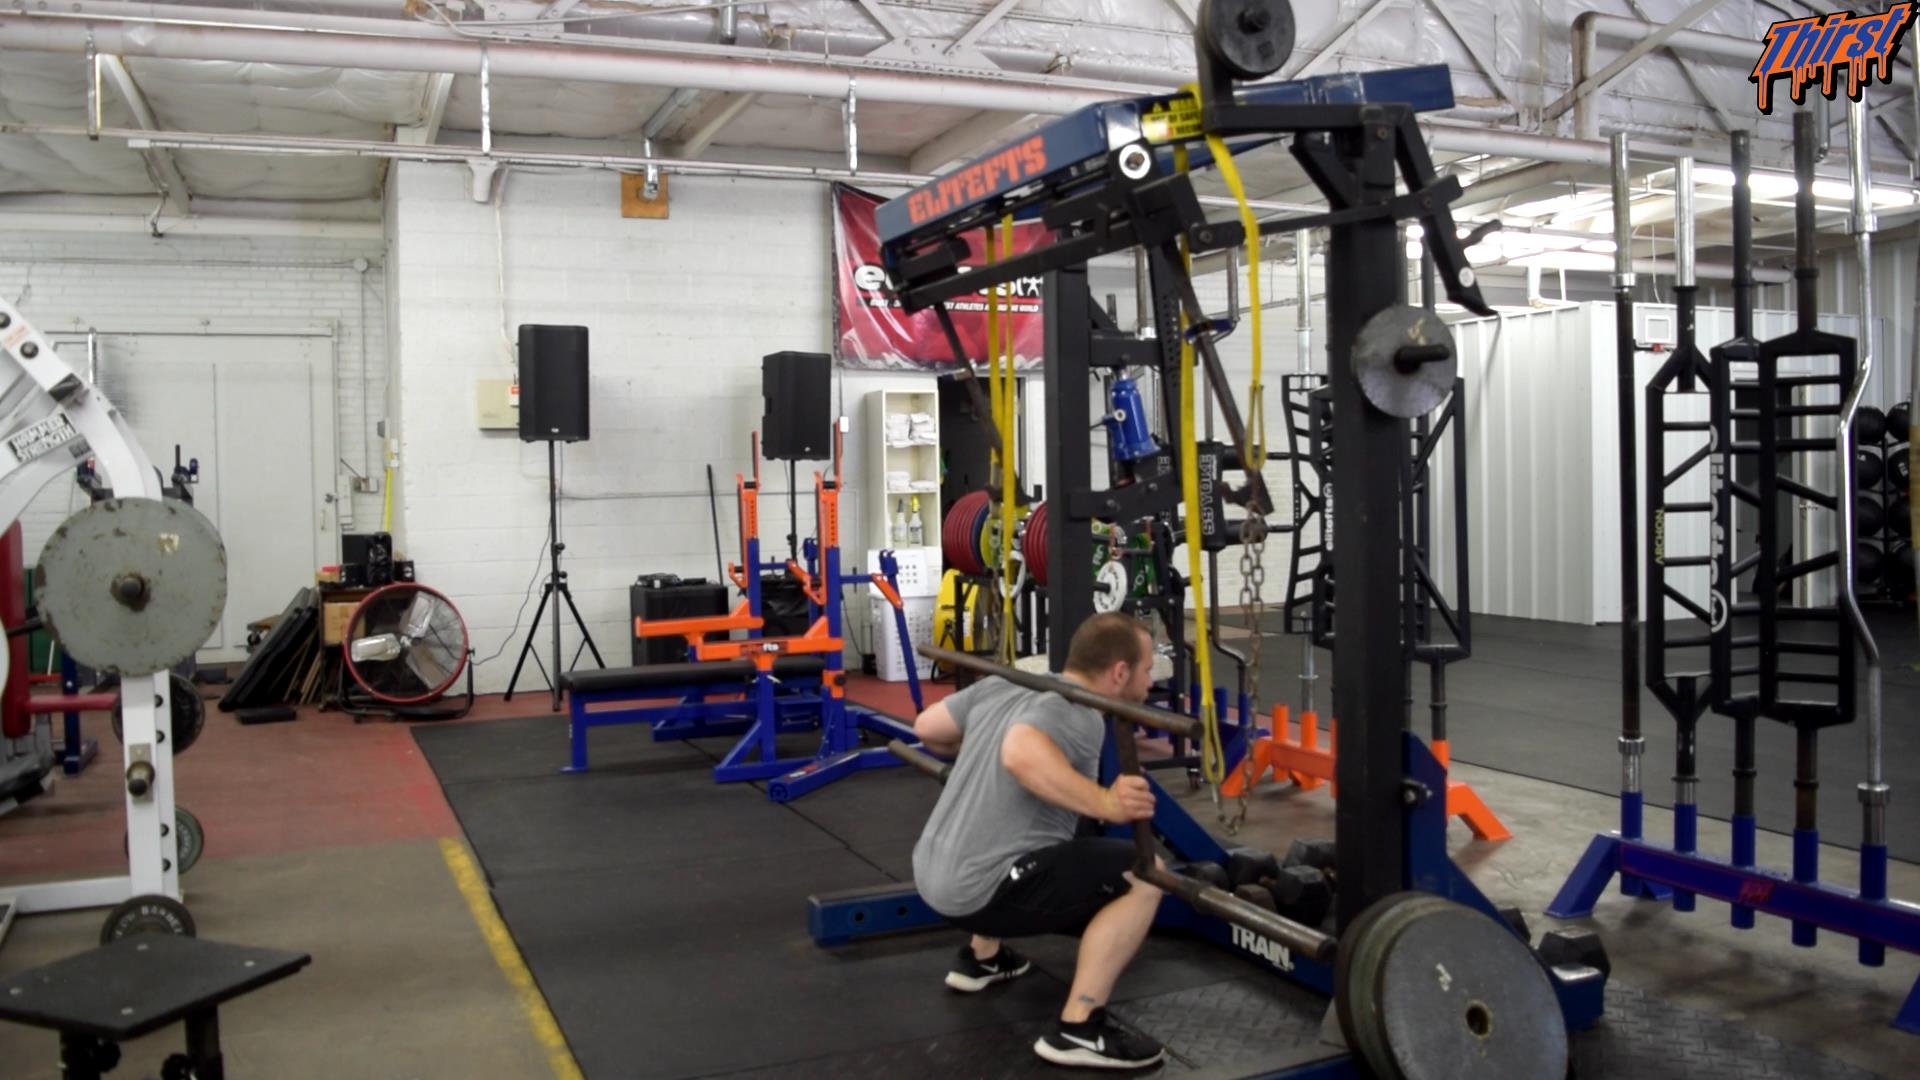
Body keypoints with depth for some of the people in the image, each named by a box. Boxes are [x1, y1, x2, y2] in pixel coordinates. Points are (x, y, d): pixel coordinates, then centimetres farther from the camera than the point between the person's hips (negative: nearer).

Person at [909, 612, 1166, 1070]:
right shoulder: (1077, 716, -14)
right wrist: (1106, 803, -33)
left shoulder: (1002, 685, 11)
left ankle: (981, 958, 38)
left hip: (933, 873, 9)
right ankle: (1078, 1029, -8)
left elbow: (926, 728, 20)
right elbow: (1022, 755, -35)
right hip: (976, 890, -9)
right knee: (1144, 874, -11)